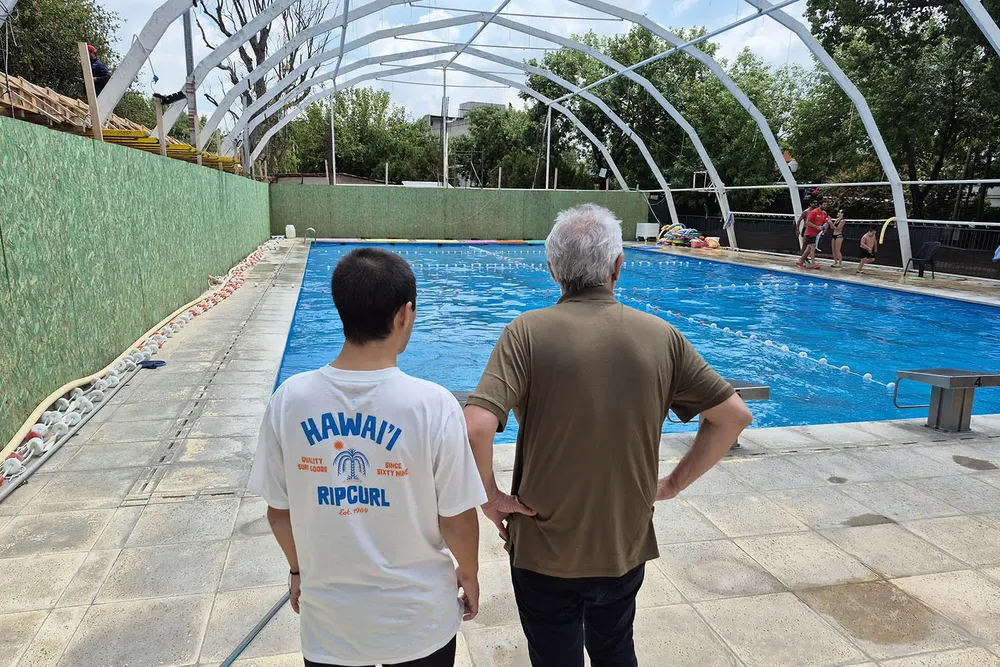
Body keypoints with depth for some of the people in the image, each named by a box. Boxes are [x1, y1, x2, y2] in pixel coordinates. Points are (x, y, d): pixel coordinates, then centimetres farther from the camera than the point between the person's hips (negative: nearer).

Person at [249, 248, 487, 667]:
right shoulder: (433, 405, -22)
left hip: (330, 624, 2)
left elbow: (279, 512, -3)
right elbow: (457, 520, -13)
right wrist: (469, 574, 7)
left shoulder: (289, 399, -14)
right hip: (419, 621, -1)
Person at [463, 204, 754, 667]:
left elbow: (476, 428, -28)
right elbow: (733, 415, -3)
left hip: (545, 550, -2)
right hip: (627, 546, 3)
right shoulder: (662, 337, -8)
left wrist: (491, 496, -11)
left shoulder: (528, 333, -17)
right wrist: (674, 484, 4)